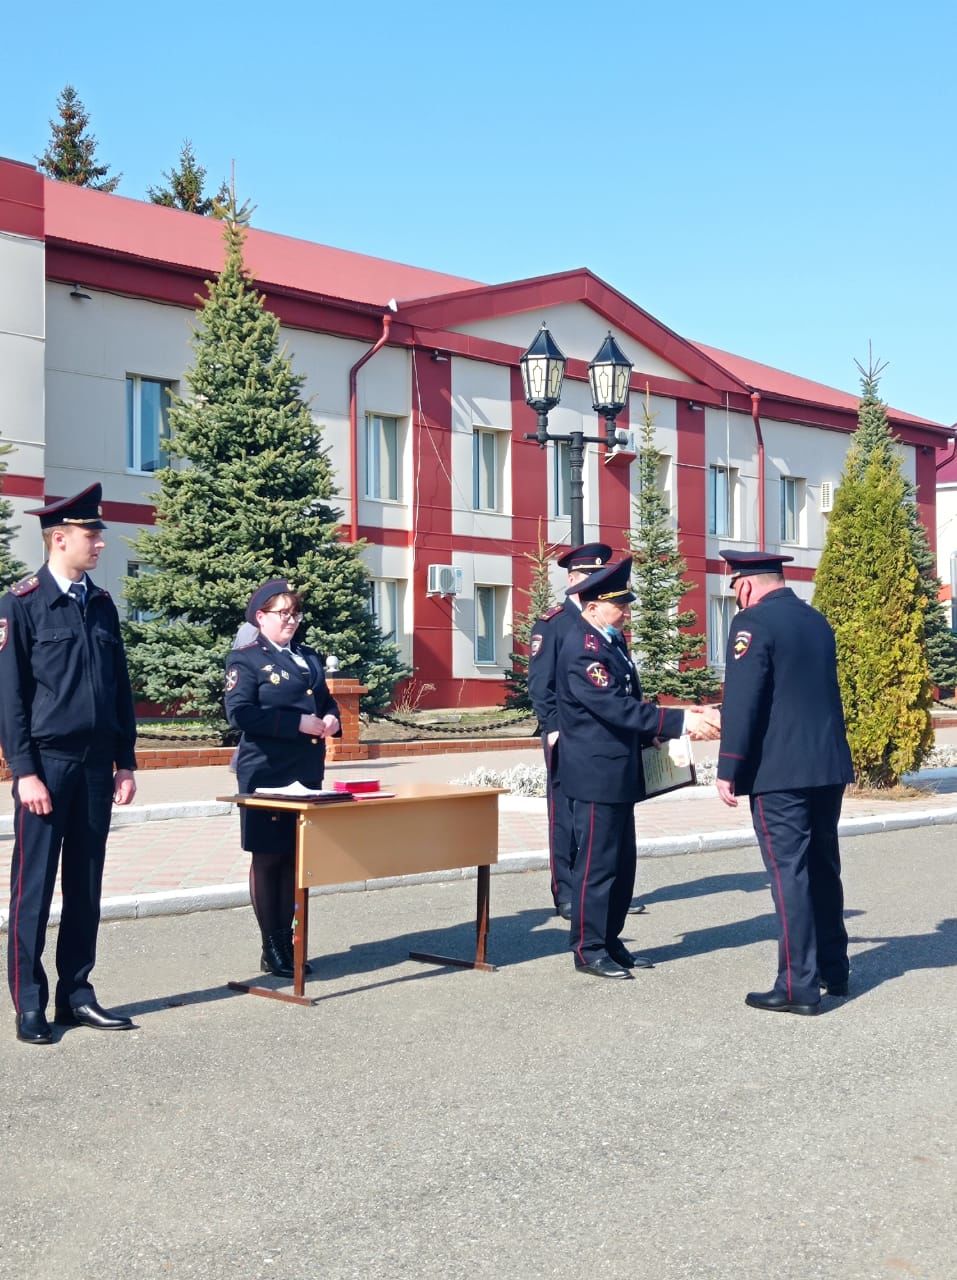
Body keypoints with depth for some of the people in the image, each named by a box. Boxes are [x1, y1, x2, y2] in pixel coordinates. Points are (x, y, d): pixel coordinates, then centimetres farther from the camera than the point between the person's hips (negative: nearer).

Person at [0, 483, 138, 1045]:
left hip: (97, 766, 6)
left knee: (86, 885, 10)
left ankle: (76, 994, 19)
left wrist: (125, 762, 10)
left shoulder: (102, 605, 12)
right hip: (47, 764, -5)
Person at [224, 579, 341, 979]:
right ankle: (272, 950, 9)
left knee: (296, 857, 9)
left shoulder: (309, 657, 17)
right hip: (266, 773, -6)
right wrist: (298, 724, -20)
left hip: (307, 770, 6)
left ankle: (287, 942, 19)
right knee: (267, 858, 1)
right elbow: (239, 713, -16)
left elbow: (326, 701, 26)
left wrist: (331, 719, 1)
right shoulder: (245, 660, -4)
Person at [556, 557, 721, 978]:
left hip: (620, 771, 10)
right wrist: (681, 721, -27)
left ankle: (610, 942, 24)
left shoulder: (612, 640, 13)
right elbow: (615, 707, -27)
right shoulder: (583, 649, -19)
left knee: (622, 863, 15)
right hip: (597, 774, -10)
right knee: (597, 863, -2)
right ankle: (588, 950, 7)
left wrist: (652, 735, 7)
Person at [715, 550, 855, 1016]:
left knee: (789, 873, -4)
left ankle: (799, 985, -2)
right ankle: (833, 970, 27)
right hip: (830, 767, 8)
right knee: (823, 869, 17)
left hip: (780, 771, -8)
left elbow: (741, 702, -16)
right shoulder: (817, 621, 14)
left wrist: (729, 769, -14)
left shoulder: (753, 622, -10)